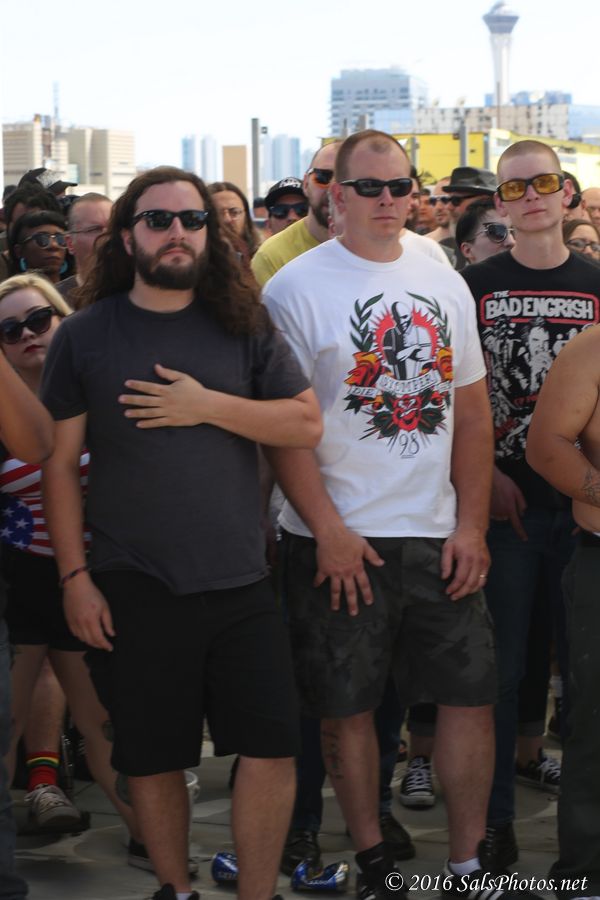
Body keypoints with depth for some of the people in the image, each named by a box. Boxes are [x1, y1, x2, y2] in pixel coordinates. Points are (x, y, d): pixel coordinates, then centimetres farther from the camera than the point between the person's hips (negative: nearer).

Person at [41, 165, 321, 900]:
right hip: (133, 589, -1)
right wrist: (74, 576, -6)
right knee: (152, 754, 8)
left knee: (271, 745, -1)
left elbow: (306, 424, 0)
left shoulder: (243, 326, 6)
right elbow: (58, 464, -1)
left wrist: (209, 406, -12)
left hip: (239, 582, 2)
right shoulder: (85, 335, 0)